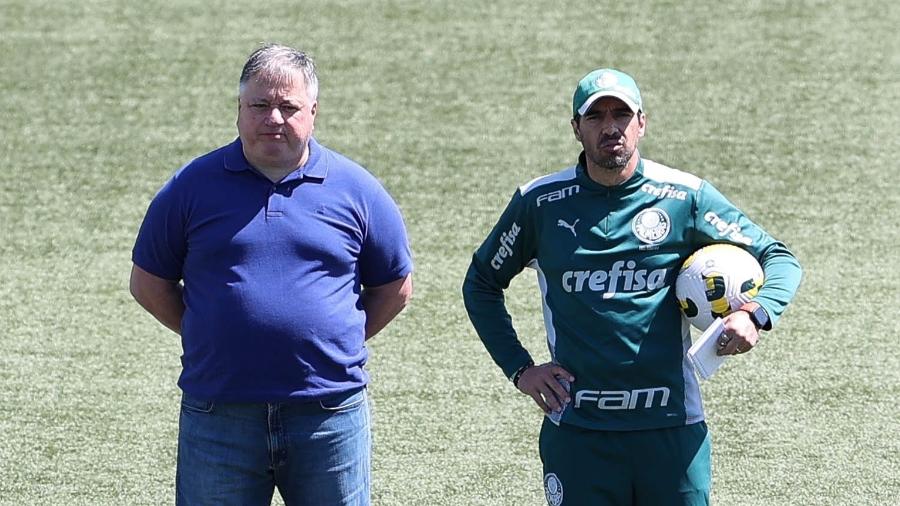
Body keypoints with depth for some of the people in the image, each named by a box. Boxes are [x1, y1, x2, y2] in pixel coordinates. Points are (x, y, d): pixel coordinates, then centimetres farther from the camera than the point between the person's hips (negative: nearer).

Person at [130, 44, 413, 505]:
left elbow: (394, 289, 14)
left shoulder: (355, 189, 5)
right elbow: (149, 282, 10)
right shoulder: (194, 186, 3)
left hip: (329, 414, 0)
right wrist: (215, 341, 5)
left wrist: (336, 344, 6)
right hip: (219, 412, 0)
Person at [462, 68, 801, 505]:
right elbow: (481, 283, 18)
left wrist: (754, 314, -14)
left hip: (673, 424, 0)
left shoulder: (685, 198, 1)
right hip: (577, 429, 0)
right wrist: (519, 368, 8)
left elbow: (778, 259, 7)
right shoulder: (540, 203, 4)